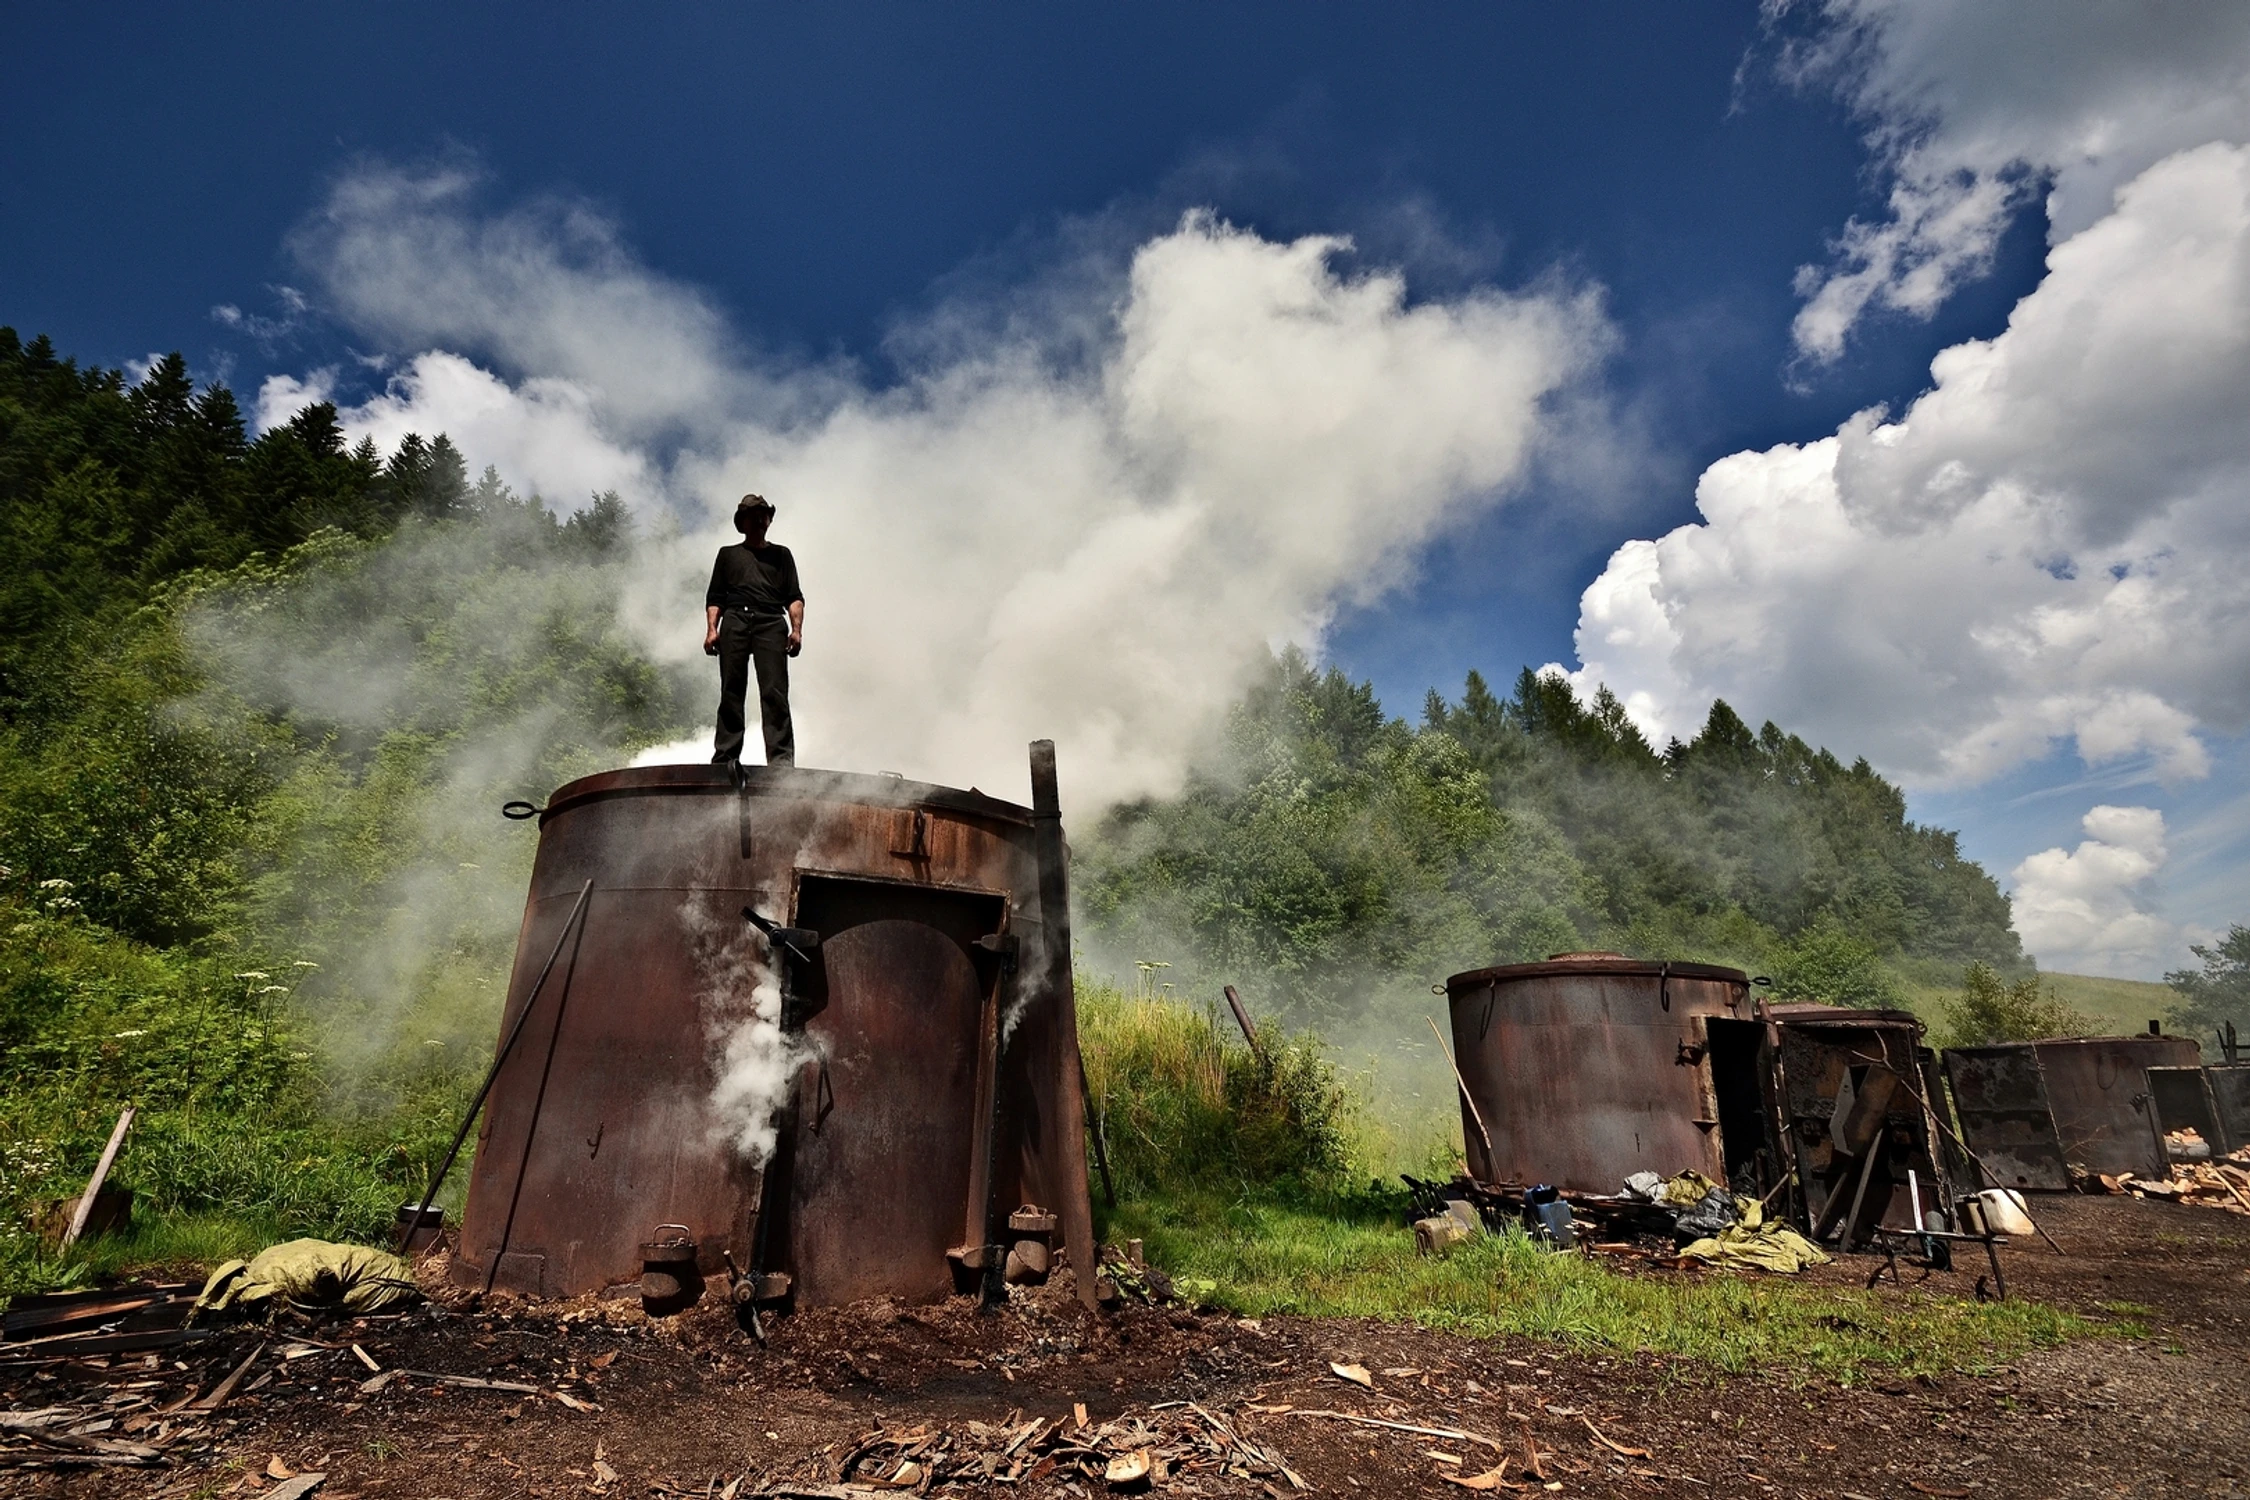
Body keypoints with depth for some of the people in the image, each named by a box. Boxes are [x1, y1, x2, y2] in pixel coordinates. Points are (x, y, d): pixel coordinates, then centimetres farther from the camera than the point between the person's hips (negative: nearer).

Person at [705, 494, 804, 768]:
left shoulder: (781, 554, 25)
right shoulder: (728, 554, 26)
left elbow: (794, 597, 15)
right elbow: (714, 597, 18)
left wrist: (796, 629, -2)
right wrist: (711, 629, 1)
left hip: (771, 624, -1)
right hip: (734, 623, 1)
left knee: (775, 693, -14)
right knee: (730, 694, -5)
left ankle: (781, 761, -21)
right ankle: (724, 760, -7)